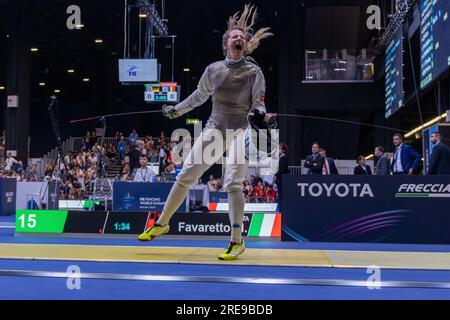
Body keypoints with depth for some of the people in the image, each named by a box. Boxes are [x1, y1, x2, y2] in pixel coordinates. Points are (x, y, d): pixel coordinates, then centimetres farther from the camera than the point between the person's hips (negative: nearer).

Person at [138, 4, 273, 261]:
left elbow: (258, 103, -13)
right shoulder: (213, 69, 2)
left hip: (241, 131, -4)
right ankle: (162, 224, 21)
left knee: (233, 183, -21)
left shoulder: (254, 71, -8)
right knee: (185, 177, 3)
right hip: (214, 129, 4)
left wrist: (261, 115, -35)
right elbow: (199, 96, 18)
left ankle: (237, 241, -10)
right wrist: (176, 110, 22)